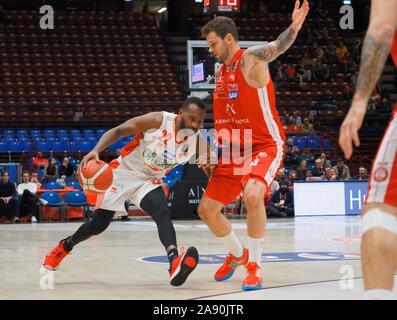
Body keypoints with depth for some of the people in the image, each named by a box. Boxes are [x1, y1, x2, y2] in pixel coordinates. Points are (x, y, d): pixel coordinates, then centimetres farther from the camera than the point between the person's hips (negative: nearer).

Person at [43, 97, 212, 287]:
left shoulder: (197, 142, -14)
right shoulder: (158, 121, -25)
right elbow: (117, 131, -22)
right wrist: (95, 151, -37)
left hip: (149, 180, 2)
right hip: (123, 172, -2)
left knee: (163, 214, -28)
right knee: (98, 224, 4)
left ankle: (175, 263, -50)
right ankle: (65, 246, 34)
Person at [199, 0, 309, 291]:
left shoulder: (251, 58, -14)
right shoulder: (221, 72, 10)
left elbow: (276, 47, -37)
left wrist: (294, 28, -58)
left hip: (266, 145, -8)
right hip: (235, 150, 8)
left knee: (253, 194, -34)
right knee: (207, 209, 9)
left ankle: (255, 267, -18)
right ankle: (237, 255, 34)